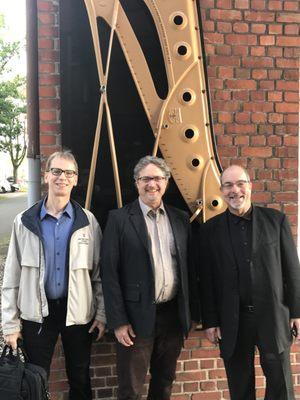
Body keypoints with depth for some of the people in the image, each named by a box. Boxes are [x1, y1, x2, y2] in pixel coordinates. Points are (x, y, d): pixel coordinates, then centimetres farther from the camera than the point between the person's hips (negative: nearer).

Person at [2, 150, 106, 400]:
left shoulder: (88, 221, -1)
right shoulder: (25, 221, -2)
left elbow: (99, 273, 3)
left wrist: (102, 313, 0)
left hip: (78, 311, 1)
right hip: (37, 313, 0)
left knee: (80, 380, 14)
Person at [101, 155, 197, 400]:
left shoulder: (181, 219, 7)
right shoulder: (119, 219, -6)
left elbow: (187, 267, 10)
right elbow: (109, 272, -9)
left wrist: (192, 312, 7)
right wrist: (118, 321, -12)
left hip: (174, 314, 4)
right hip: (137, 316, -4)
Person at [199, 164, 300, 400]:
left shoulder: (276, 220, 0)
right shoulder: (211, 229, 0)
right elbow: (207, 279, 1)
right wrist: (210, 321, 0)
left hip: (273, 316, 0)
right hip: (232, 322, 0)